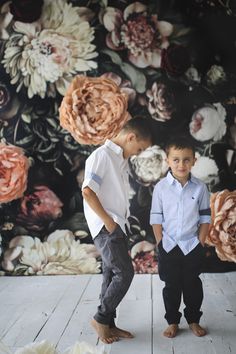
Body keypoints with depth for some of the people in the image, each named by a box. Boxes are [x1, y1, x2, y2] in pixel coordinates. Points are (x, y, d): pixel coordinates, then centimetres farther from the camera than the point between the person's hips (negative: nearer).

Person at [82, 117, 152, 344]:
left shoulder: (122, 160, 16)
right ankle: (101, 318, 7)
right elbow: (87, 191, -18)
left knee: (112, 276, 11)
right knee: (124, 273, -9)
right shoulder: (102, 155, -11)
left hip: (117, 226, 9)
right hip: (105, 226, -9)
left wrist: (121, 223, 8)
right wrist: (107, 221, -16)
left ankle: (108, 324, 21)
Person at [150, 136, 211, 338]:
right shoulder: (161, 187, -7)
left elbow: (205, 218, 1)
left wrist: (200, 243, -3)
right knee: (171, 286, 10)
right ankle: (172, 322, 26)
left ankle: (193, 320, 30)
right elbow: (156, 219, -3)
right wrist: (160, 243, -6)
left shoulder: (200, 187, -5)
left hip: (193, 246, 1)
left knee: (193, 285, 12)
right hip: (168, 246, 0)